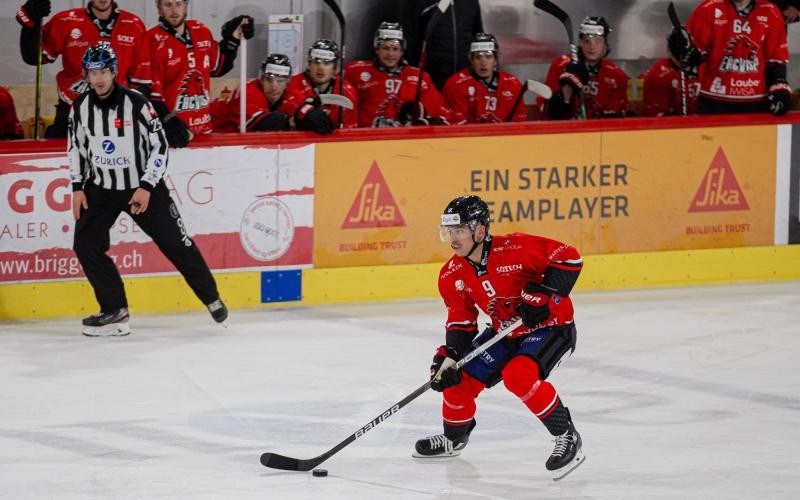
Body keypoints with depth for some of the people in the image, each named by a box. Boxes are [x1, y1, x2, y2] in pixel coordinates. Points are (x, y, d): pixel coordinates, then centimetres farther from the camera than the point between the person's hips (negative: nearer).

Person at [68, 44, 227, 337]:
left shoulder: (136, 104, -18)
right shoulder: (80, 107, -5)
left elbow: (159, 146, -14)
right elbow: (75, 147, 9)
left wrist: (147, 188, -17)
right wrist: (78, 188, 2)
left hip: (142, 186, -4)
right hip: (101, 188, 4)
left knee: (175, 243, 0)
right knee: (85, 244, -11)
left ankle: (211, 297, 20)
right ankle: (115, 311, -3)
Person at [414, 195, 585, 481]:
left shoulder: (515, 249, -27)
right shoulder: (452, 275, -6)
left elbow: (568, 258, -22)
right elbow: (461, 321, 2)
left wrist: (545, 294, -29)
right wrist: (449, 356, -13)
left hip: (550, 326, -7)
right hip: (505, 333, 7)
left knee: (518, 374, -32)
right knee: (459, 379, 2)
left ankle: (567, 438, -18)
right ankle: (454, 439, 31)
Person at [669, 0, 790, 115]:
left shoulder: (770, 13, 1)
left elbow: (776, 58, 6)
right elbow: (695, 55, -3)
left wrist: (780, 91, -4)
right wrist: (684, 46, -24)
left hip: (754, 102, 1)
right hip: (715, 101, -1)